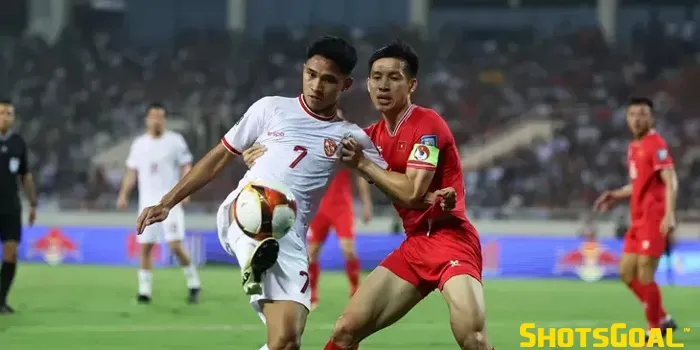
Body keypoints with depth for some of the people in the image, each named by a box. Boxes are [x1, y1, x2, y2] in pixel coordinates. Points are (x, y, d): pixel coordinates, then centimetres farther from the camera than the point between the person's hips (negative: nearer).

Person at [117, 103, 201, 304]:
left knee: (175, 245, -13)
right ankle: (144, 291, 5)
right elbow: (131, 172, 15)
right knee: (145, 247, -1)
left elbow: (186, 167, -1)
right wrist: (123, 195, 3)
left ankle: (193, 284, 3)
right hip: (147, 203, 4)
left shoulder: (175, 141, -1)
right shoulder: (139, 144, 11)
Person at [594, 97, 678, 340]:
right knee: (626, 272, 9)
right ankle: (663, 319, 19)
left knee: (644, 276, -9)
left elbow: (670, 182, -20)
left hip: (654, 220, -9)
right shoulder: (634, 147, 15)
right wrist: (616, 195, 16)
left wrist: (670, 214, -30)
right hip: (639, 220, 9)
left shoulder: (656, 145, -11)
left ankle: (656, 328, 4)